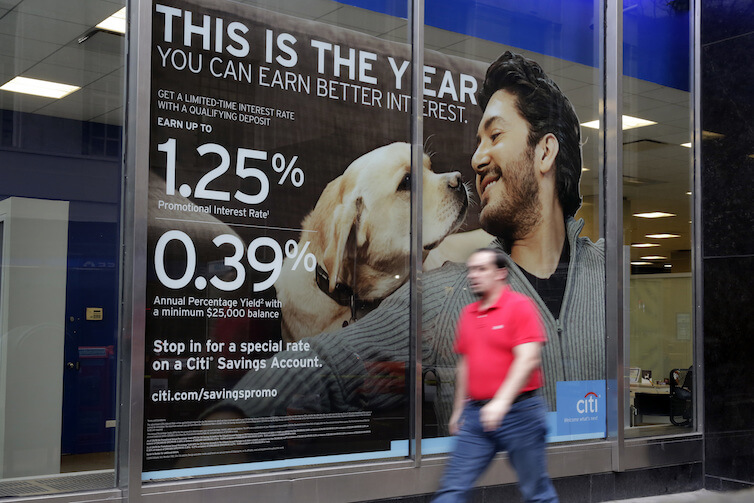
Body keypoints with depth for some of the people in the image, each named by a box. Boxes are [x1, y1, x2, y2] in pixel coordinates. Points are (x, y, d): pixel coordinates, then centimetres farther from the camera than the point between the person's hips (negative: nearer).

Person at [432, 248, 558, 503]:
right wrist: (459, 409, 21)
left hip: (519, 411, -6)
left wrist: (502, 401, -27)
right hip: (476, 413, 6)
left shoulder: (520, 305, -8)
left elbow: (528, 359, -18)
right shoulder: (468, 313, 13)